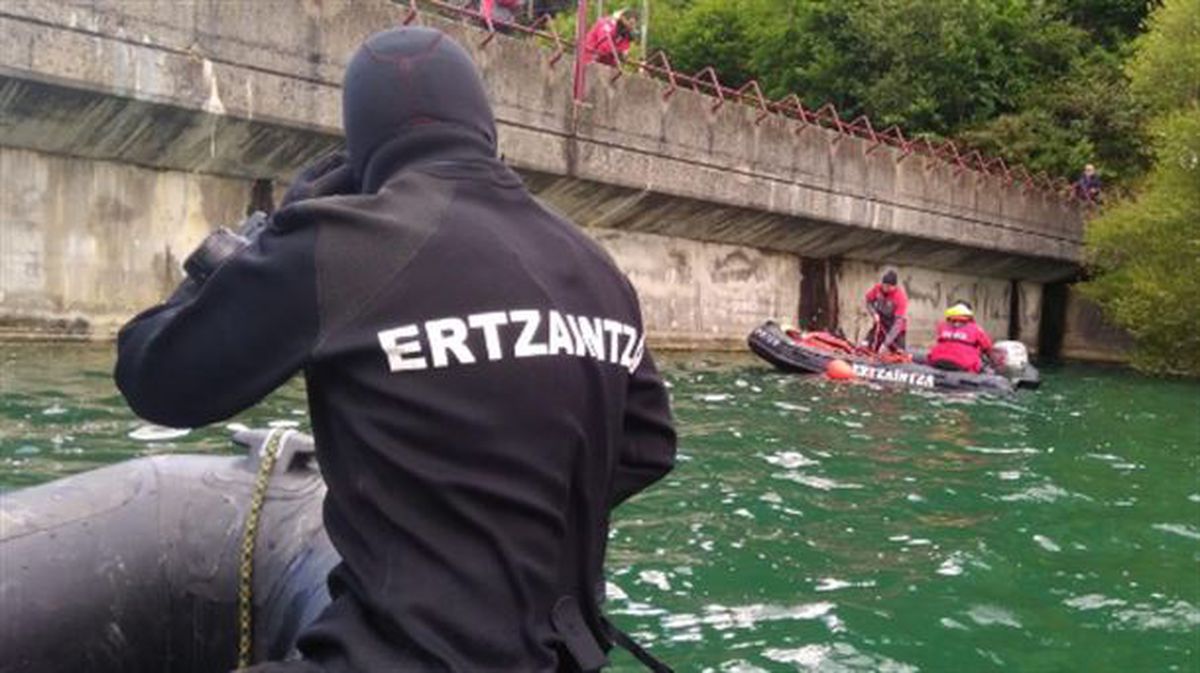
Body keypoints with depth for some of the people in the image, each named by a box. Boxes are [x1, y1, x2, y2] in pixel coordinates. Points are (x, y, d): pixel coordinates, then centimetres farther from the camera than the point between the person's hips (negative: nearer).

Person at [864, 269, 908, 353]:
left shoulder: (901, 296, -29)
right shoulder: (877, 288, -18)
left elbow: (898, 322, -32)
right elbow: (869, 301, 1)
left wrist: (886, 343, -38)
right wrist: (874, 313, -22)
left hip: (895, 329, -4)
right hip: (880, 324, 4)